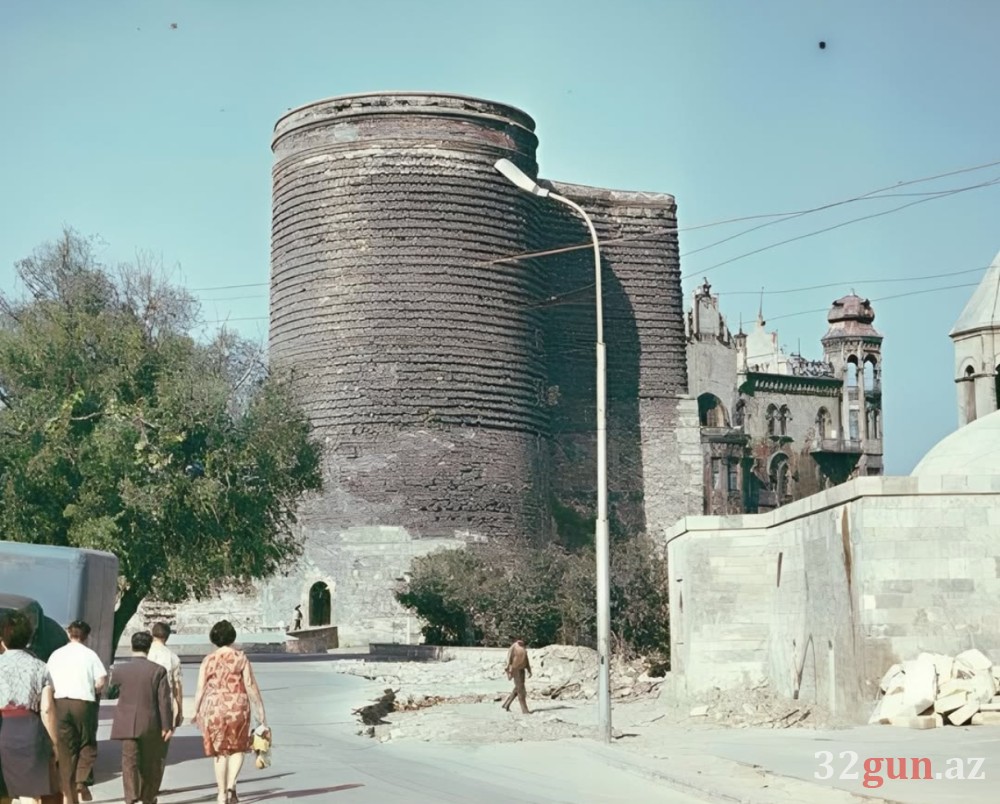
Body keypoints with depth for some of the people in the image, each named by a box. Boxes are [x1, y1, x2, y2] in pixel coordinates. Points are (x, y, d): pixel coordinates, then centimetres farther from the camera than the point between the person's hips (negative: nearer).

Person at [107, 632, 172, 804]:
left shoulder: (119, 669, -3)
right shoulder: (158, 670, -7)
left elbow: (113, 685, 18)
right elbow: (164, 700, -8)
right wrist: (166, 725, -3)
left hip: (127, 725, 0)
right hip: (150, 725, 0)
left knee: (129, 761, 0)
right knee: (149, 762, 16)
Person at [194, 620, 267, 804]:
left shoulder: (208, 660, 2)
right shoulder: (241, 658, -1)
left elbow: (200, 689, 1)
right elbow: (251, 687, -3)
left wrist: (196, 713, 12)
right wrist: (260, 713, 1)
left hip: (213, 708, 1)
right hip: (237, 707, -1)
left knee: (219, 752, 11)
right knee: (238, 748, 12)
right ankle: (231, 784, -8)